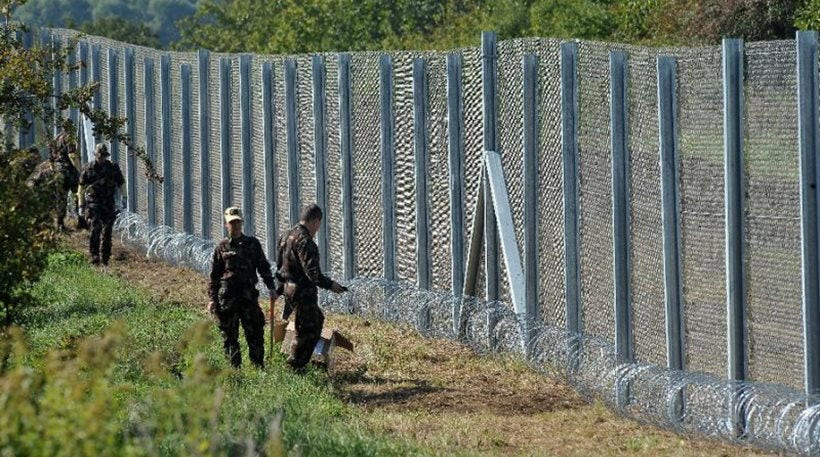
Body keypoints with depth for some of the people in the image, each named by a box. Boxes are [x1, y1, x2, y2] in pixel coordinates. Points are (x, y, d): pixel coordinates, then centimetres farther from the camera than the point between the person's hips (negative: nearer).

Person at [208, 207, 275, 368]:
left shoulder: (253, 244, 9)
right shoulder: (221, 247, 6)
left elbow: (263, 267, 11)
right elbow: (214, 275, 9)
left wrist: (271, 287, 1)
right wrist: (212, 298, 3)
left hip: (248, 294, 0)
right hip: (227, 297, 0)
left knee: (255, 331, -1)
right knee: (230, 335, 3)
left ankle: (258, 365, 7)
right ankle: (235, 367, 9)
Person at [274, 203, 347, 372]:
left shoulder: (287, 237, 11)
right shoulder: (304, 241, -21)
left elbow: (280, 266, 20)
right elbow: (312, 272, -27)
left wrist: (279, 289, 27)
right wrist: (330, 285, -17)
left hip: (289, 288, 10)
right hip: (303, 293, -10)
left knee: (317, 319, 24)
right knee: (307, 330, 1)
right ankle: (295, 366, 6)